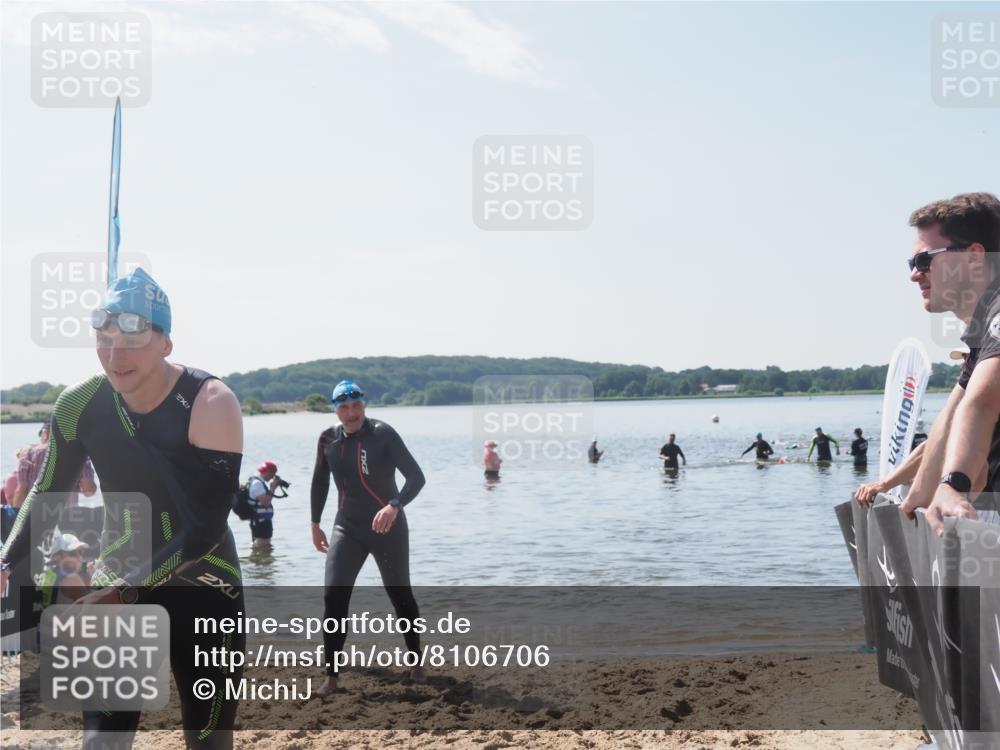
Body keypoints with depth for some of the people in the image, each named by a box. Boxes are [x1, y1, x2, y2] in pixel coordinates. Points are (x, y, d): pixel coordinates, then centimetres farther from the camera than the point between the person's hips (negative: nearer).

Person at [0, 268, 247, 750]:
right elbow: (47, 494, 8)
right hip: (116, 584, 3)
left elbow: (206, 529, -23)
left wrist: (123, 592, -27)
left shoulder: (210, 403, -21)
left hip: (202, 589, -3)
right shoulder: (79, 406, -8)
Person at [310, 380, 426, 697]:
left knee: (401, 596, 10)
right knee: (333, 598, -11)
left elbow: (416, 476, -23)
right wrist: (315, 523, 17)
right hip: (347, 528, 3)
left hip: (387, 527, -3)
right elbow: (320, 482, 15)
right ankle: (332, 677, -4)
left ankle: (416, 663, 31)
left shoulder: (382, 433, -15)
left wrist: (394, 506, -40)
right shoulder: (328, 439, -1)